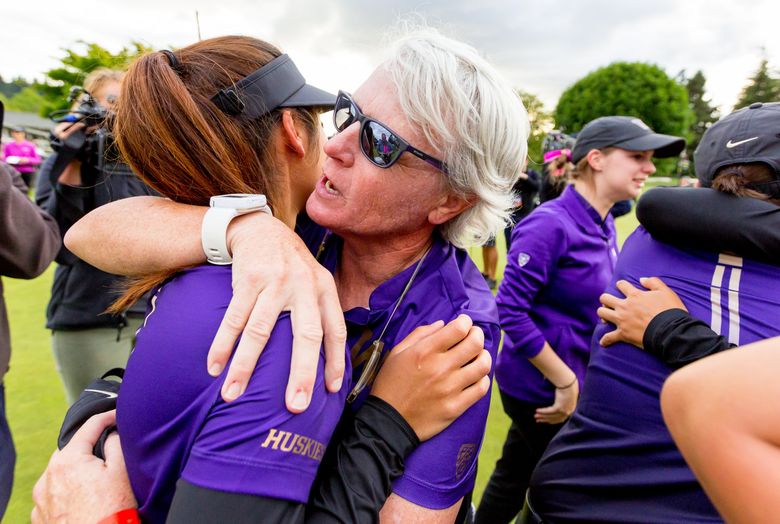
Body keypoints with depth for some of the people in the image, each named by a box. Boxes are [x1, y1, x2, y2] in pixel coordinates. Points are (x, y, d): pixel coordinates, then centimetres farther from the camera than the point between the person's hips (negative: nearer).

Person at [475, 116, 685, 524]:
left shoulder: (604, 226, 3)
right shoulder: (551, 224, -22)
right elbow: (510, 310, -25)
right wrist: (565, 381, -19)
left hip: (559, 382, 7)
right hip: (540, 387, -7)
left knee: (515, 475, 23)